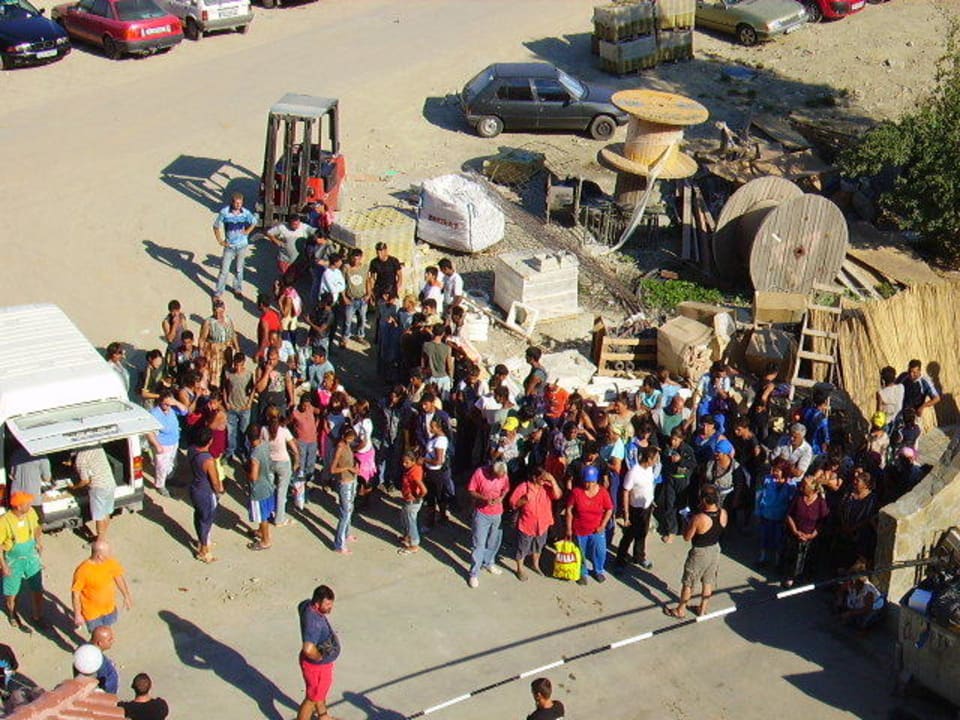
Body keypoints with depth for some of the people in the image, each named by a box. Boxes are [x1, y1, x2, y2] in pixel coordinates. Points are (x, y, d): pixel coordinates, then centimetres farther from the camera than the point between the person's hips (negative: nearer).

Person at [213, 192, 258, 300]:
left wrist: (247, 232, 0)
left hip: (242, 246, 2)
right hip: (229, 246, -2)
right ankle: (218, 293, 10)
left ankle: (238, 289, 34)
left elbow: (254, 222, 11)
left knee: (239, 269, 17)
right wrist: (220, 241, -7)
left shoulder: (246, 213, -9)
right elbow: (216, 227, -5)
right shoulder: (224, 212, -17)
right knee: (224, 270, -1)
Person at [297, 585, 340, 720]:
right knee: (313, 698, 12)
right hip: (317, 665, -9)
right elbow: (308, 649, -52)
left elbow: (300, 607, 15)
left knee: (322, 690, 31)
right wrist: (321, 656, -29)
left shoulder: (307, 604, -12)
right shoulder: (314, 622, -40)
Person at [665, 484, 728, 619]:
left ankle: (680, 610, 30)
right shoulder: (723, 513, -16)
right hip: (715, 550, 5)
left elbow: (687, 537, -19)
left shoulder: (698, 519, -33)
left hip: (699, 553, -5)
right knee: (708, 582, 23)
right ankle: (702, 609, 38)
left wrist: (688, 523, -4)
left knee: (688, 582, 15)